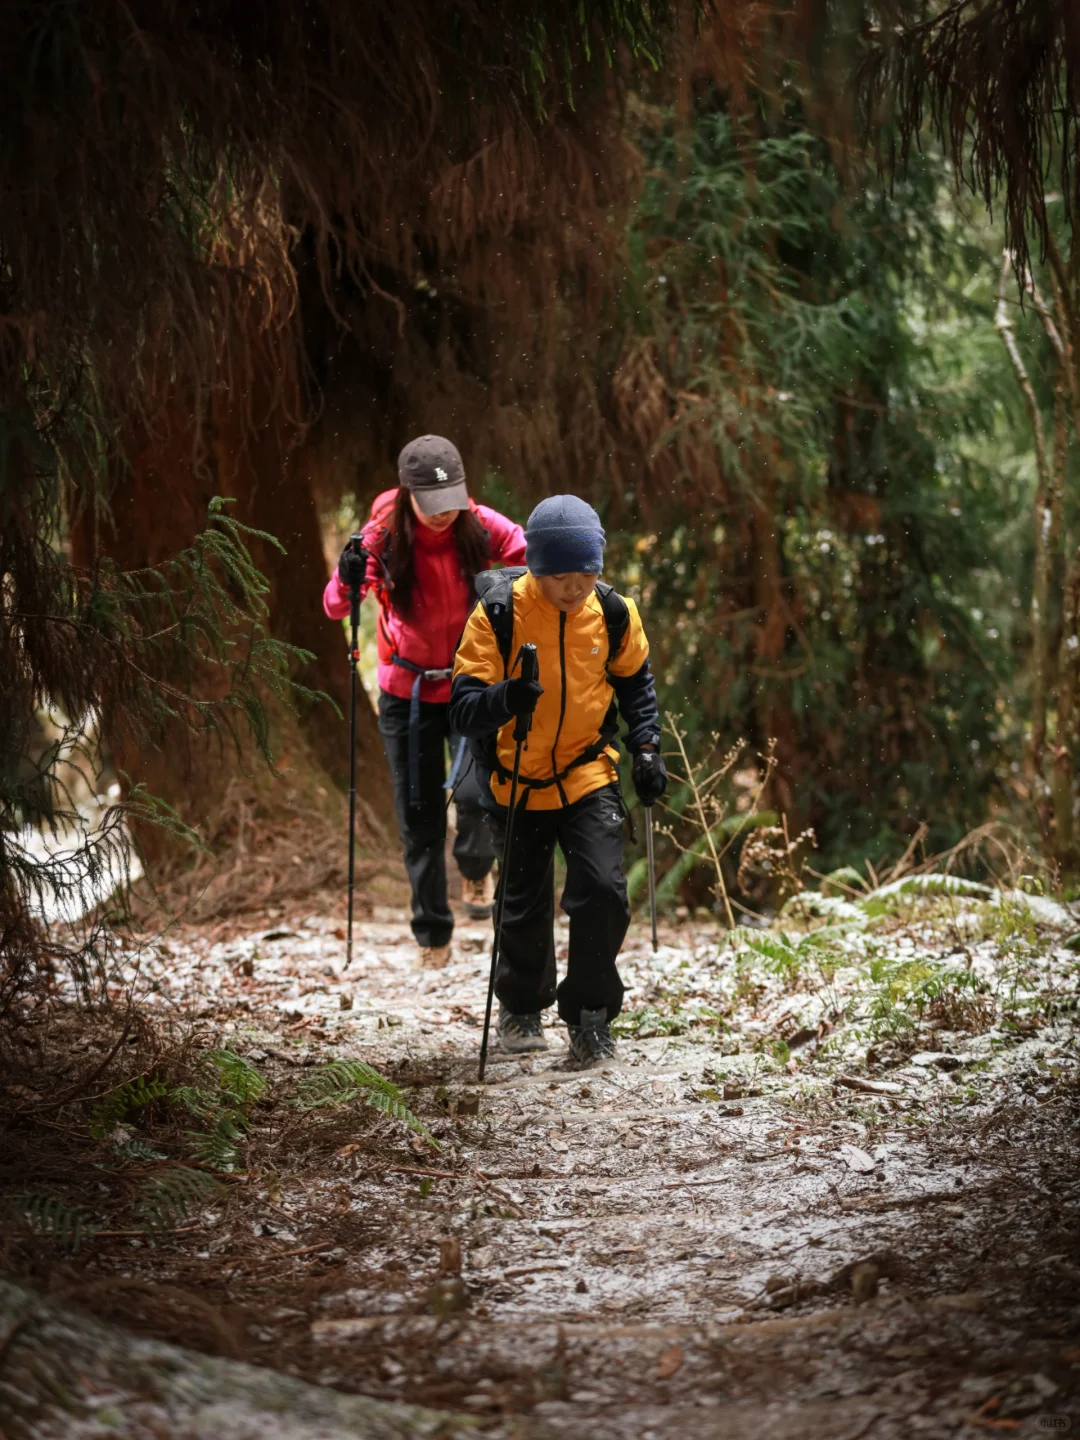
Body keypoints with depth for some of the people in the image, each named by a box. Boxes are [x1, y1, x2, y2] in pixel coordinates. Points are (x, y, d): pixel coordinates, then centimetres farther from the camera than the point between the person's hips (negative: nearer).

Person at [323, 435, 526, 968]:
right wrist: (346, 581, -43)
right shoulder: (384, 536, -15)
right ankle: (432, 938, 22)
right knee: (419, 819, 5)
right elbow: (335, 608, -20)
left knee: (476, 791, -23)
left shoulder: (483, 528, -14)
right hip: (408, 691, 1)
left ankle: (476, 871, 12)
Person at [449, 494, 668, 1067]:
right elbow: (463, 709, -22)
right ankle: (520, 1008, 37)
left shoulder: (614, 613, -8)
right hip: (518, 782, -1)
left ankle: (590, 1015, -1)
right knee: (525, 906, 11)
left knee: (603, 890, -17)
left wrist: (646, 748, 2)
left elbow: (635, 683, 13)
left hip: (589, 776, 1)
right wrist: (506, 698, -42)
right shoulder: (497, 616, -18)